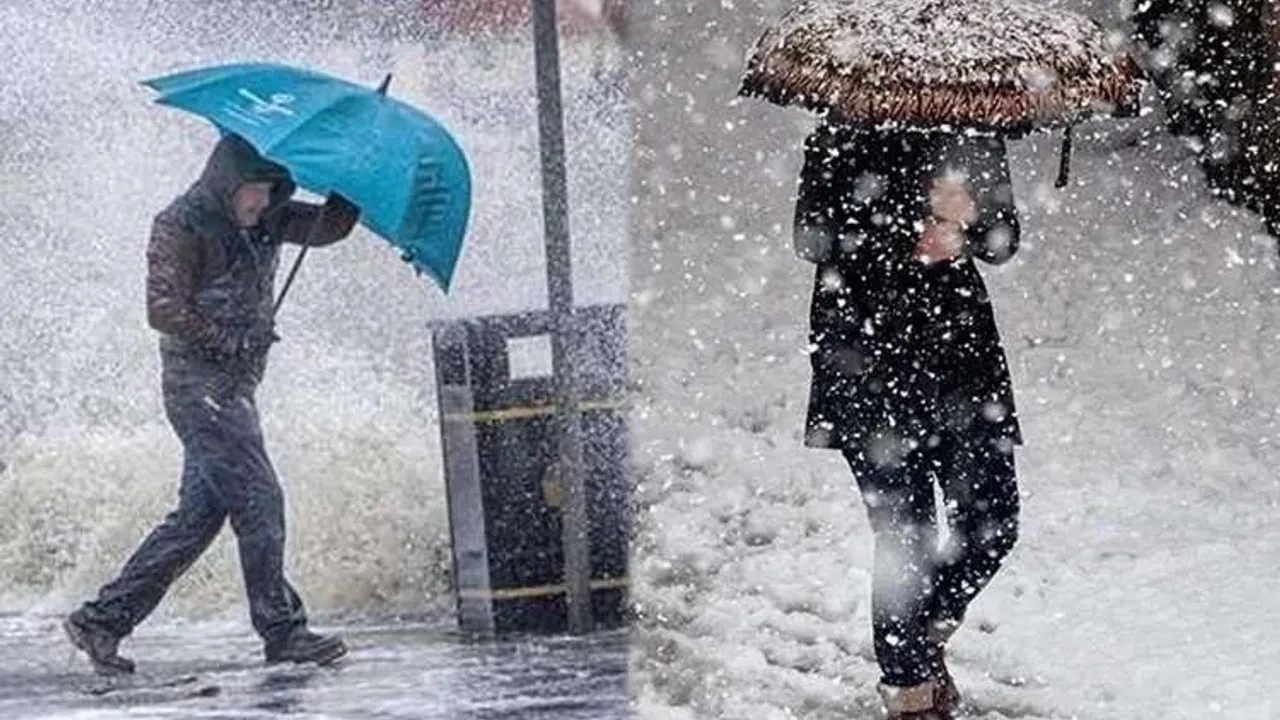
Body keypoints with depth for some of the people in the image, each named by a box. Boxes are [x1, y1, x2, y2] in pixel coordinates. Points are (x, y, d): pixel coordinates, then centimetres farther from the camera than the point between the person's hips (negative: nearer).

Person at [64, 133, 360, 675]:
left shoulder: (265, 222, 13)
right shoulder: (181, 226, -10)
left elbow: (329, 227, 9)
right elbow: (164, 310, -15)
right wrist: (233, 341, -15)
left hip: (234, 386, 9)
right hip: (199, 382, -9)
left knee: (199, 513, 7)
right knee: (258, 501, -11)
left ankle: (104, 618, 10)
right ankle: (283, 632, -7)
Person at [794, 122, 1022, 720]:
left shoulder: (974, 136, 8)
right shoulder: (846, 138, -5)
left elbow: (1004, 238, 10)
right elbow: (815, 238, -11)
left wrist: (963, 227, -14)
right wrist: (910, 237, -21)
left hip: (961, 340, 5)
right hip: (869, 355, -5)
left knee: (992, 523, 2)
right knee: (905, 534, -4)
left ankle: (928, 635, 29)